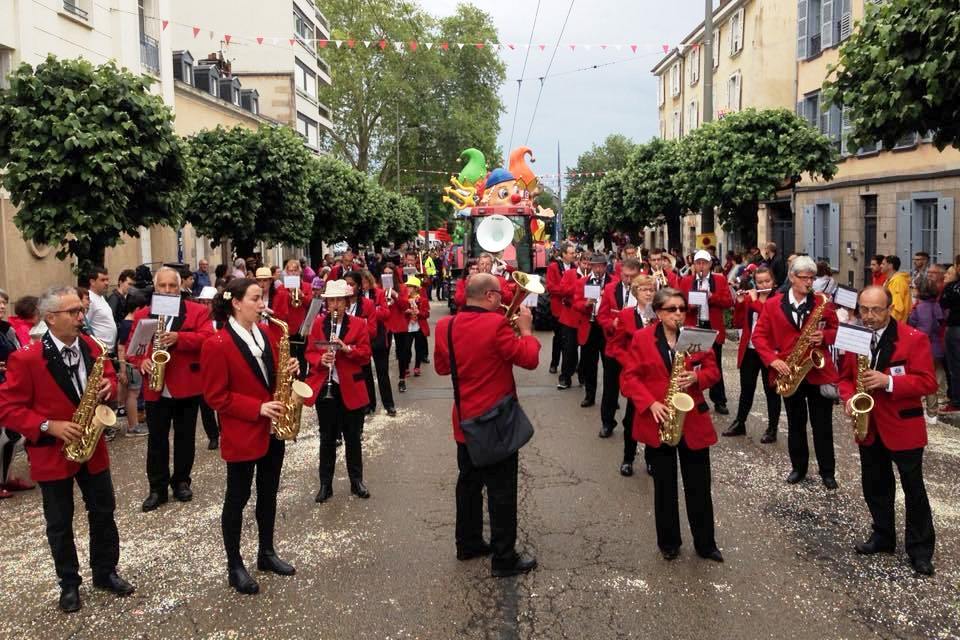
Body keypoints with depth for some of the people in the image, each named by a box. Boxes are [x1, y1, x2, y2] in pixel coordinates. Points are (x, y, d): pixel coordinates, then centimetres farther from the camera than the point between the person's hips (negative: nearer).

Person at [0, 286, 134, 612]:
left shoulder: (91, 347, -2)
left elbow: (109, 378, 13)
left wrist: (109, 387, -11)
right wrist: (49, 426, -23)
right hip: (51, 453, -4)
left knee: (103, 512, 13)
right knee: (60, 523, 10)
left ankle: (105, 572, 30)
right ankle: (69, 583, 27)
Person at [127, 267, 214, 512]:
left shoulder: (197, 311, -1)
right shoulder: (142, 315, 8)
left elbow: (207, 337, -14)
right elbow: (131, 346, 7)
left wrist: (178, 338, -26)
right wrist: (141, 362, -13)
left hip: (187, 386, -2)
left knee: (185, 437, 10)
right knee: (156, 439, 7)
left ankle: (181, 482, 24)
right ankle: (157, 488, 17)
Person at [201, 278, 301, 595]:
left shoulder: (268, 333, 4)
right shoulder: (217, 345, -17)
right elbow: (216, 397, -15)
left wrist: (289, 369, -7)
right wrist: (257, 408, -22)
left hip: (273, 429, 7)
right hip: (241, 434, -7)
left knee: (268, 493, 18)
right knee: (237, 498, 7)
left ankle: (266, 552, 34)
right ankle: (234, 566, 21)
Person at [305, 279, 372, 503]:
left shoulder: (359, 324, -1)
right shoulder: (318, 323, 4)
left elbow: (366, 355, -5)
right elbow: (310, 352, 3)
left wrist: (347, 348, -22)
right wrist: (320, 360, -18)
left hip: (351, 388, -1)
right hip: (324, 387, 1)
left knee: (353, 437, 9)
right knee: (327, 437, 9)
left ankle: (357, 481, 23)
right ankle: (325, 484, 19)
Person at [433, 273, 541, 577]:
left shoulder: (446, 326, -1)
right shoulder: (496, 324, -20)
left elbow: (441, 367, 11)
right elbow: (529, 359, -17)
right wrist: (526, 330, -3)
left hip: (465, 421, 7)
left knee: (469, 483, 20)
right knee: (502, 491, 2)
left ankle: (468, 544, 32)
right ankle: (504, 559, 10)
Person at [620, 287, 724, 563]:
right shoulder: (641, 338, -4)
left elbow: (713, 371, 4)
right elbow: (629, 378, -6)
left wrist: (696, 378, -17)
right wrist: (650, 403, -18)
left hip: (694, 421, 2)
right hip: (658, 422, -1)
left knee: (699, 486, 7)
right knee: (664, 486, 10)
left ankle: (705, 543, 22)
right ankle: (668, 543, 25)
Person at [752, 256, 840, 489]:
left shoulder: (823, 303, -1)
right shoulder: (772, 304, -2)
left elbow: (836, 330, 8)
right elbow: (759, 336, -3)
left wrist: (824, 336, -15)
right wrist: (773, 360, -15)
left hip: (819, 371, -1)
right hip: (790, 373, 1)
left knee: (823, 426, 6)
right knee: (795, 424, 14)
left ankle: (827, 472, 20)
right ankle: (798, 467, 29)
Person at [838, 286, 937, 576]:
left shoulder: (914, 338, -13)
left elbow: (928, 382, -16)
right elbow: (846, 377, 10)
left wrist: (888, 382, -28)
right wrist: (849, 398, -10)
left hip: (903, 426, -5)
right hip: (868, 427, 5)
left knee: (914, 490, 7)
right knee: (875, 487, 16)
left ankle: (920, 549, 18)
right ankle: (883, 536, 33)